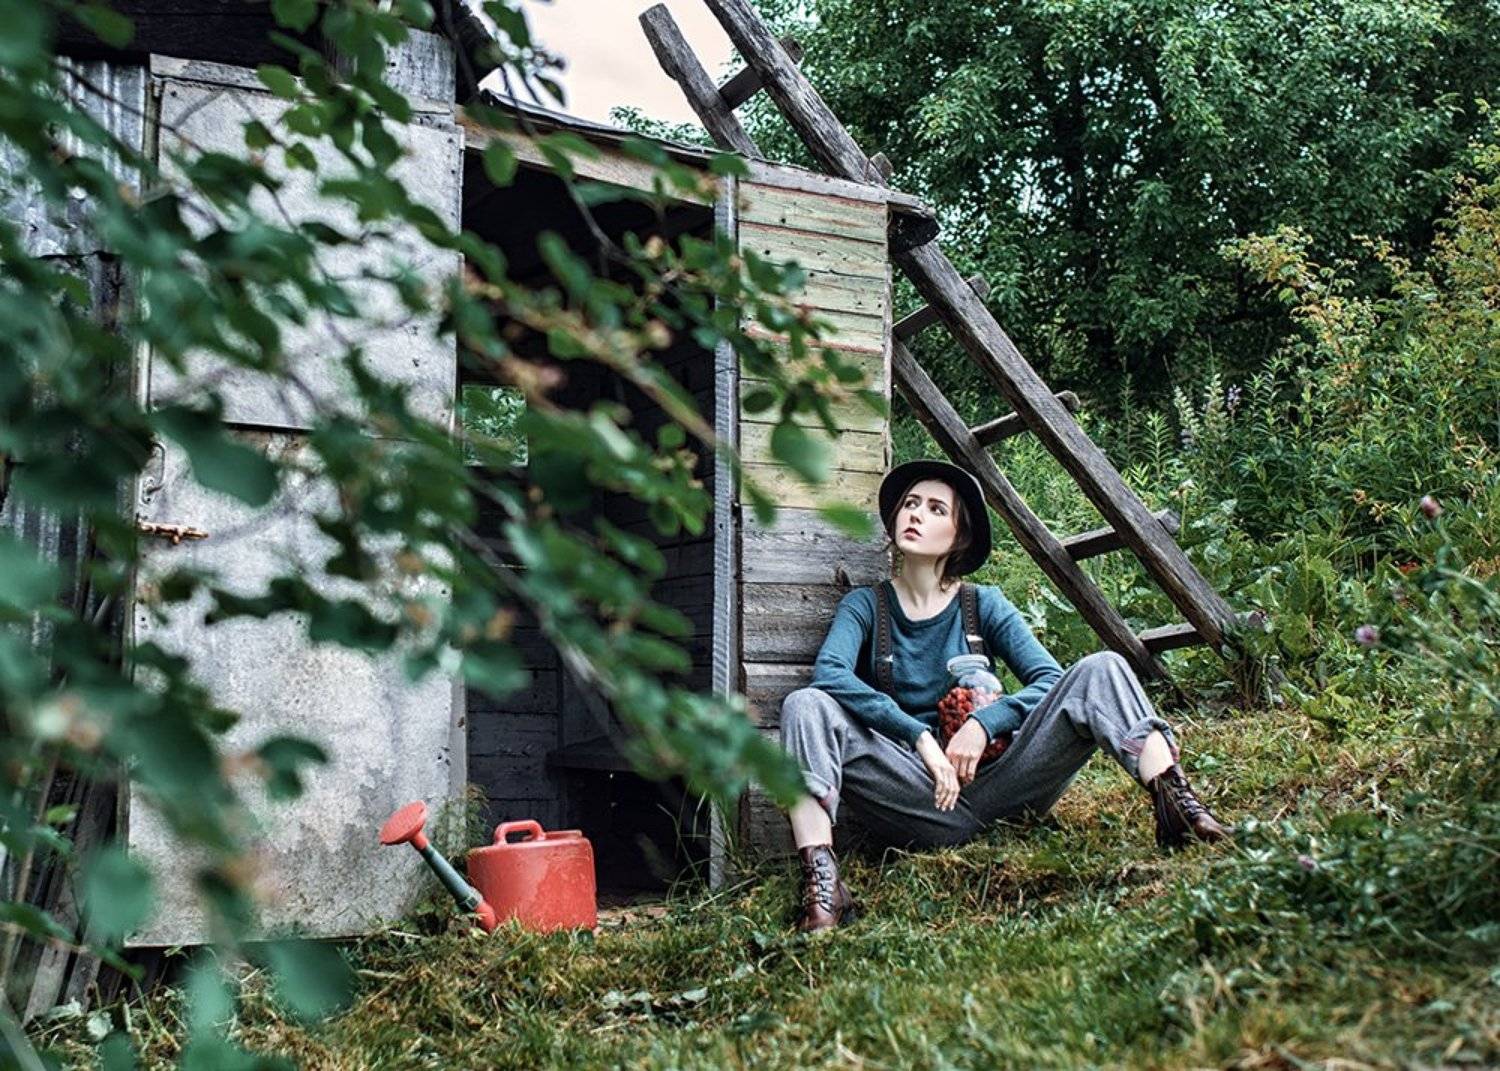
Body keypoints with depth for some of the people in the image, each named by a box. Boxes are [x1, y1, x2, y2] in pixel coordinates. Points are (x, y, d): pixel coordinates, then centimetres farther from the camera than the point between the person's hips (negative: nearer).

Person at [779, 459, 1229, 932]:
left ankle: (1175, 804, -30)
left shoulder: (984, 605, 10)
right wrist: (920, 737, -23)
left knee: (1100, 669, -14)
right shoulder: (864, 606, 6)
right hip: (924, 801, -1)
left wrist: (983, 724, -19)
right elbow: (829, 673, -15)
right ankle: (820, 884, -41)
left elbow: (1052, 680, -2)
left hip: (995, 782, 1)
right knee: (806, 705, -24)